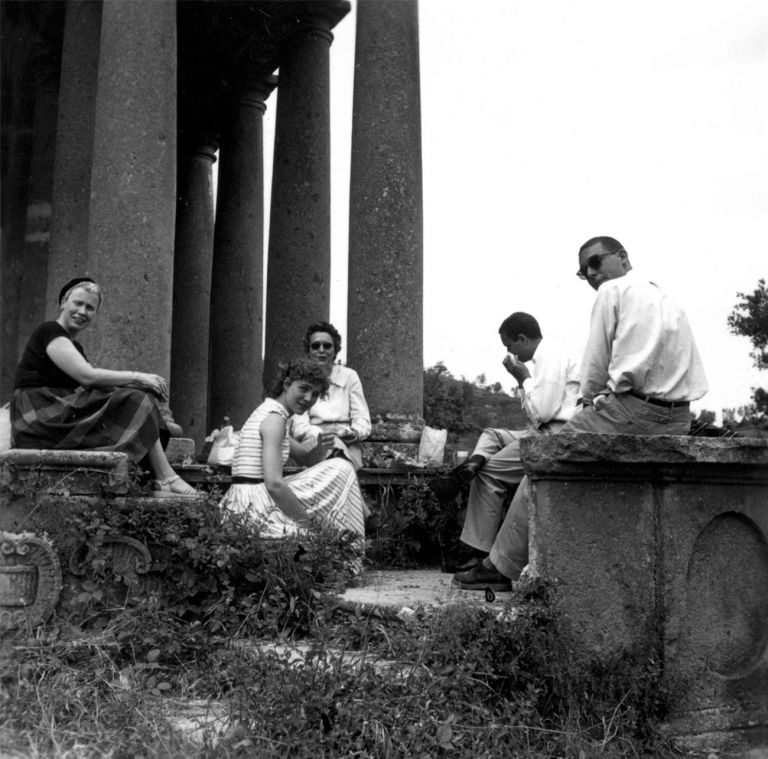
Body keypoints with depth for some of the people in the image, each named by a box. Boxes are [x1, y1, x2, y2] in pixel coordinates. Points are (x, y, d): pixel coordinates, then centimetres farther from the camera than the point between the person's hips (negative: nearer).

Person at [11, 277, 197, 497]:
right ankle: (166, 480, -18)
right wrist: (137, 377, -10)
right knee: (135, 400, -16)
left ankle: (157, 485, -22)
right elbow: (87, 376, -17)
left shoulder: (74, 347, 25)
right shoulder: (49, 331, -4)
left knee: (138, 398, -6)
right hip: (40, 419, -8)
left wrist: (140, 383, -5)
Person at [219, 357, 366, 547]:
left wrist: (321, 448, 1)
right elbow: (274, 484, -24)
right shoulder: (274, 417, -13)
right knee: (341, 469, -4)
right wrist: (308, 522, -16)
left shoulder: (268, 411, 16)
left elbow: (306, 459, 23)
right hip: (255, 504, -10)